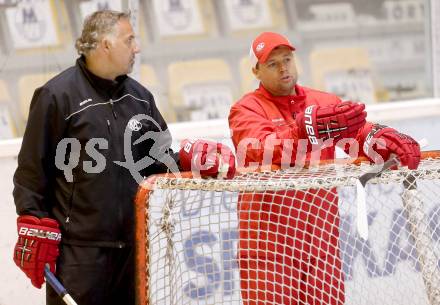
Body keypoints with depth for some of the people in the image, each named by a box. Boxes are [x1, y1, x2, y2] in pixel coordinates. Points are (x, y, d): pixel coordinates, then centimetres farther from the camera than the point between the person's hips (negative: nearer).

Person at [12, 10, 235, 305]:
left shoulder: (139, 96, 12)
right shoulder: (57, 95, -9)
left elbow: (158, 160, 16)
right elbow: (33, 172, -8)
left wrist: (191, 159, -5)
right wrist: (36, 234, -11)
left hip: (133, 244, 7)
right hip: (78, 247, -7)